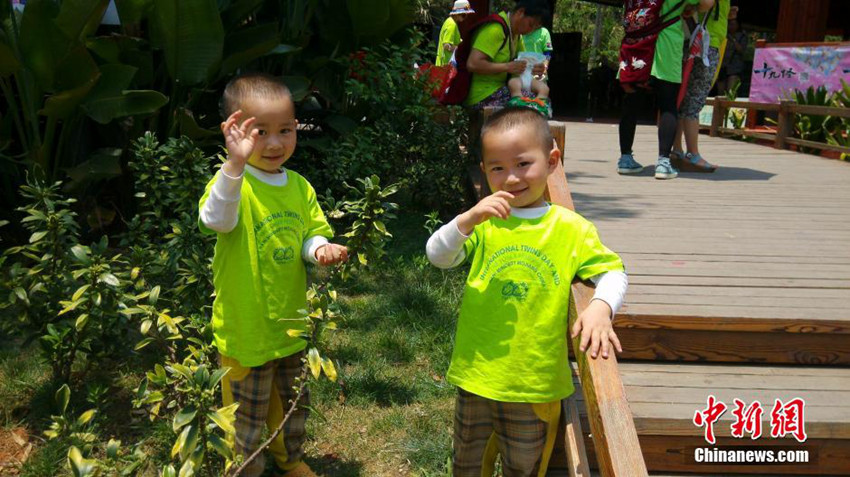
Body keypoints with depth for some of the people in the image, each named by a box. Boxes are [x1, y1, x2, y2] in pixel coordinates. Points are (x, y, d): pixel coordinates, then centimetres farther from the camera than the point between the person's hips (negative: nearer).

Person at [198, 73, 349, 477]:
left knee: (294, 403, 26)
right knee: (247, 416, 13)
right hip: (245, 328, -6)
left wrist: (319, 249, -16)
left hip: (291, 321, 6)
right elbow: (216, 221, -39)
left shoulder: (299, 186, -1)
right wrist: (236, 163, -53)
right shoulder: (232, 182, -19)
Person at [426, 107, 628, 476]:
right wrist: (469, 219, -30)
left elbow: (611, 272, -5)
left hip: (537, 382, -1)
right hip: (477, 375, 1)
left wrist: (600, 307, -25)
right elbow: (437, 256, -14)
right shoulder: (484, 221, -5)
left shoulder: (571, 228, -7)